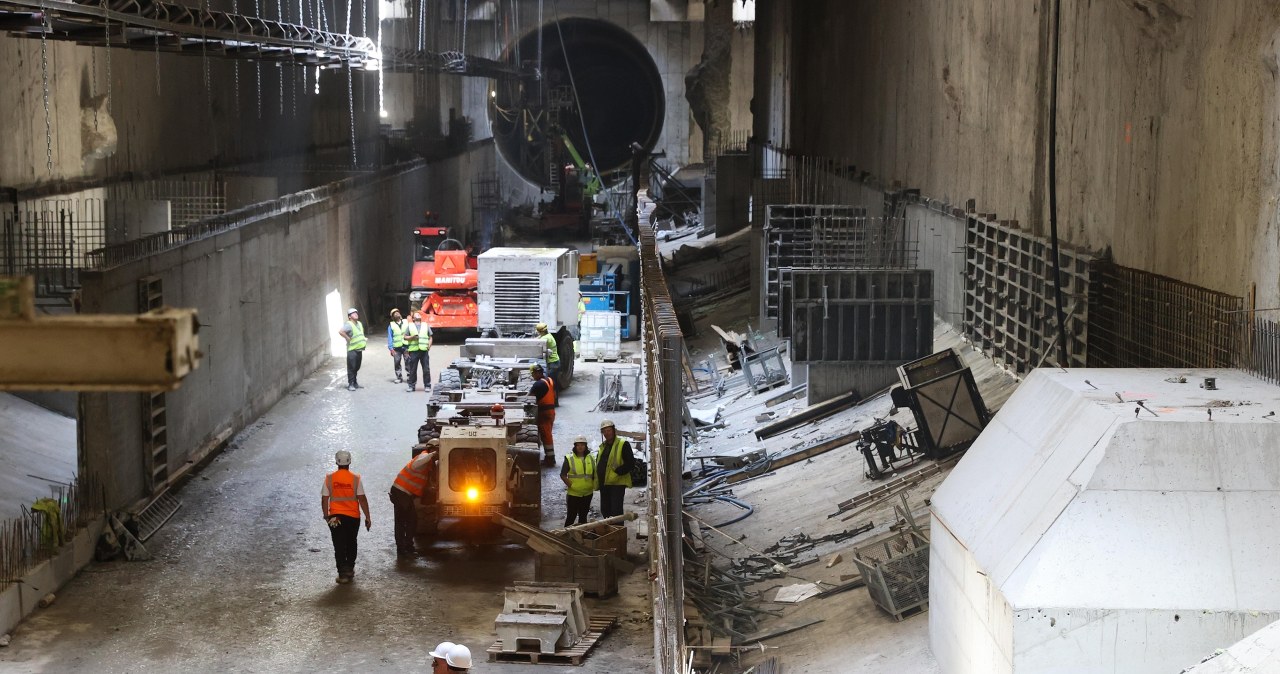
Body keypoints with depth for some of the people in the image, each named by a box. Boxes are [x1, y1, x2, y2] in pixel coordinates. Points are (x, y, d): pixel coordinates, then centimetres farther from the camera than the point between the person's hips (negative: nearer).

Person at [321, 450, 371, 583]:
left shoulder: (329, 478, -6)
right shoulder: (355, 478, -9)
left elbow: (324, 499, -2)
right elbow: (362, 499, -9)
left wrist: (326, 515, 12)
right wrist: (368, 517, -2)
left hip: (335, 517, -1)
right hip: (353, 516, 1)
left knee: (339, 546, 3)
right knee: (351, 543, 20)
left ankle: (343, 573, -6)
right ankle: (350, 569, 30)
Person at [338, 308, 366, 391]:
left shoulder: (359, 324, 14)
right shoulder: (348, 325, -15)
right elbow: (341, 332, -31)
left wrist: (364, 339, 16)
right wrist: (348, 338, -23)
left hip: (359, 349, 8)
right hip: (352, 350, -8)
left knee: (357, 368, 15)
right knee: (351, 368, -5)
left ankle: (355, 383, 25)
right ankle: (350, 384, -2)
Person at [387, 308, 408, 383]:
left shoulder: (406, 322, 8)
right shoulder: (391, 325, 6)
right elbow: (390, 337, 4)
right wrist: (391, 348, -4)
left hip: (406, 346, 0)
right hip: (396, 347, 0)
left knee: (408, 362, -3)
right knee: (397, 362, 2)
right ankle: (399, 377, 13)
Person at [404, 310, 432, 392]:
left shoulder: (426, 326, 16)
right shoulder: (410, 326, 12)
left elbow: (430, 337, 15)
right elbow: (405, 337, 9)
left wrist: (429, 345, -1)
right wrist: (412, 337, -9)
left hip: (424, 350, 1)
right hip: (413, 350, -1)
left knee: (426, 369, -1)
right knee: (412, 370, 0)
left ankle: (427, 385, 6)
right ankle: (412, 386, 7)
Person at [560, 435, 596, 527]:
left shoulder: (591, 459, 9)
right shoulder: (569, 459, -5)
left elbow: (594, 475, 17)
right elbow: (563, 475, -6)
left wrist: (593, 485, 3)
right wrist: (571, 485, -13)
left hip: (587, 493, 4)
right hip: (573, 494, -4)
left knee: (583, 516, 13)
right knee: (571, 516, -3)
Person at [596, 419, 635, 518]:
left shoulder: (623, 444, -7)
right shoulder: (602, 446, 17)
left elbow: (631, 462, -13)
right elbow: (598, 463, 27)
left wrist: (617, 472, -19)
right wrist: (598, 478, 11)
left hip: (617, 483, -8)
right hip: (604, 484, 8)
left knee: (616, 511, -11)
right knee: (605, 510, 12)